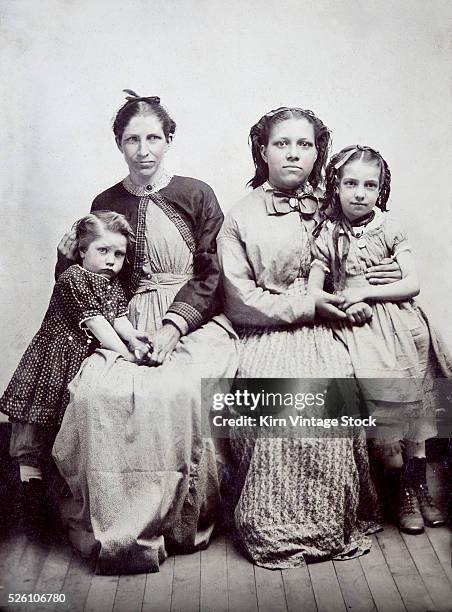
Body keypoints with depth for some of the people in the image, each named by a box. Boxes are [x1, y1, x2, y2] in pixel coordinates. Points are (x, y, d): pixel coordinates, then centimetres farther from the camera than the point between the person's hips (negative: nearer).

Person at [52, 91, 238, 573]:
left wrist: (173, 325, -14)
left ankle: (183, 522, -11)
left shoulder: (196, 195, 4)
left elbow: (211, 274, -1)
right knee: (97, 392, -27)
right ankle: (121, 529, -14)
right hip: (129, 326, 3)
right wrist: (69, 254, -5)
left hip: (194, 321, -2)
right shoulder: (105, 204, 13)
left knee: (175, 392, -32)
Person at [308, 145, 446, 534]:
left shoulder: (390, 230, 5)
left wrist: (364, 292, -11)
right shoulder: (328, 235, 5)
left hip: (397, 321, 1)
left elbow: (412, 283, -1)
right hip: (355, 326, -1)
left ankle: (419, 487, 12)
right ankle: (403, 491, 5)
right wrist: (344, 305, -14)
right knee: (380, 403, -12)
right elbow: (312, 290, 4)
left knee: (413, 402, -4)